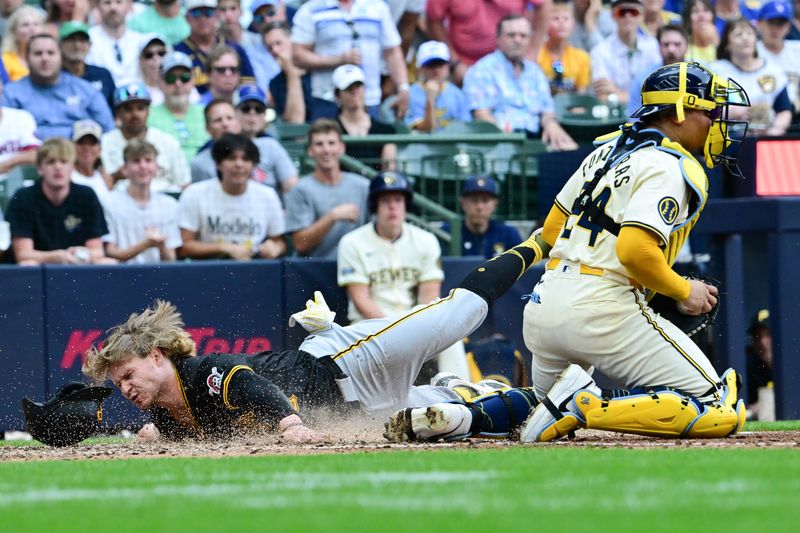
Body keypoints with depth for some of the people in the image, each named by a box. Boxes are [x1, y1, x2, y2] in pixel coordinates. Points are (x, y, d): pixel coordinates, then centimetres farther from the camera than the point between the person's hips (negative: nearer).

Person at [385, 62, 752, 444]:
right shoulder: (675, 168, -8)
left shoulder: (608, 149, 19)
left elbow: (551, 230, 24)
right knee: (721, 412, -9)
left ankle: (459, 416, 6)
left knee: (547, 404, 34)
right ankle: (589, 406, -20)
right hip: (601, 311, -9)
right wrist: (684, 292, -7)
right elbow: (635, 250, -22)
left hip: (543, 303, 9)